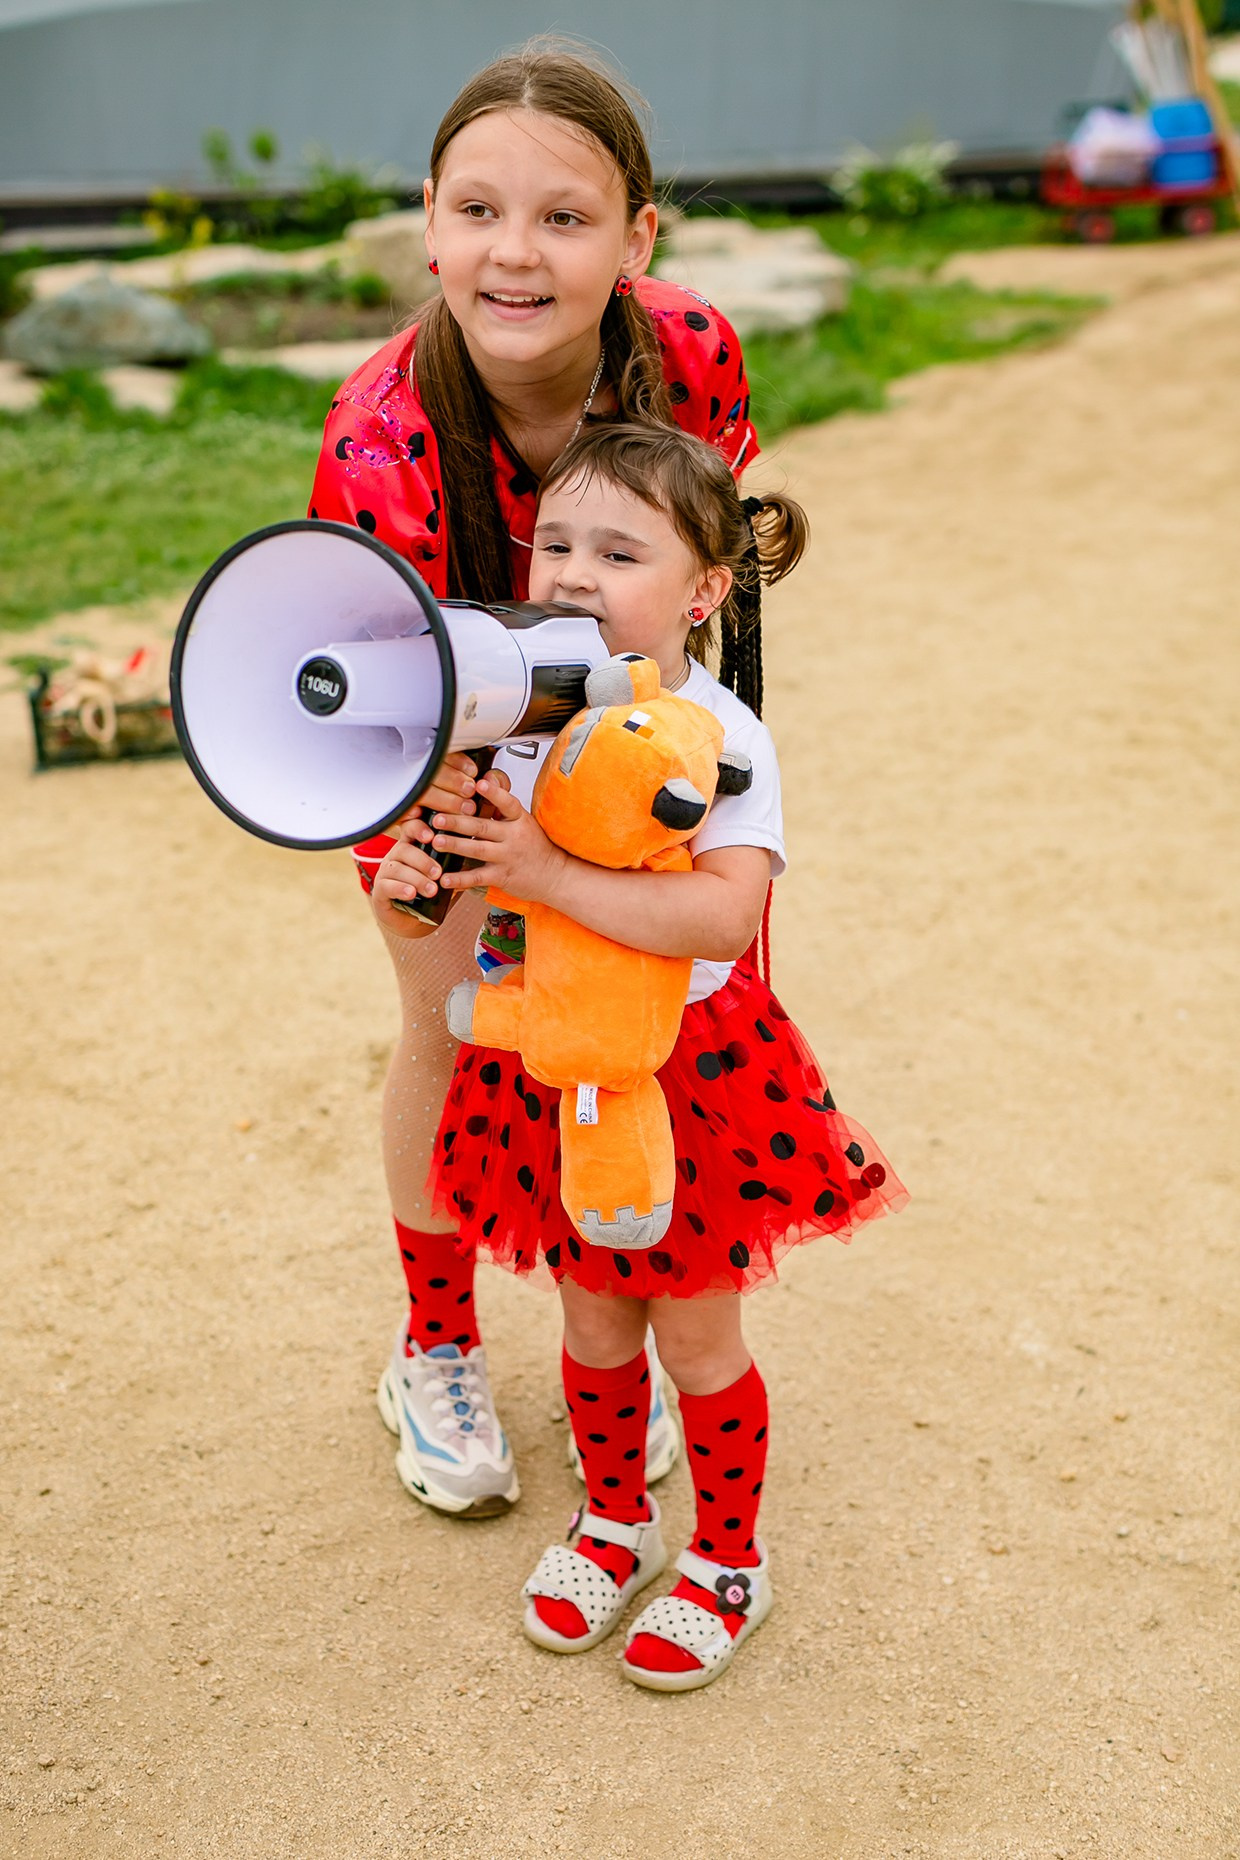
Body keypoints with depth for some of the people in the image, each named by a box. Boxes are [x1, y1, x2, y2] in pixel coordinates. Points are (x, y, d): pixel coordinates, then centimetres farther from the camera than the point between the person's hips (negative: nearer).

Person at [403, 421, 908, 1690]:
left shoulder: (719, 736, -21)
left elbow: (721, 916, -35)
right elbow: (497, 887, 4)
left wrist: (547, 872, -37)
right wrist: (425, 869, -19)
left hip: (692, 1069, -4)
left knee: (695, 1337, 11)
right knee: (593, 1318, 20)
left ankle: (726, 1562, 34)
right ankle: (615, 1518, 44)